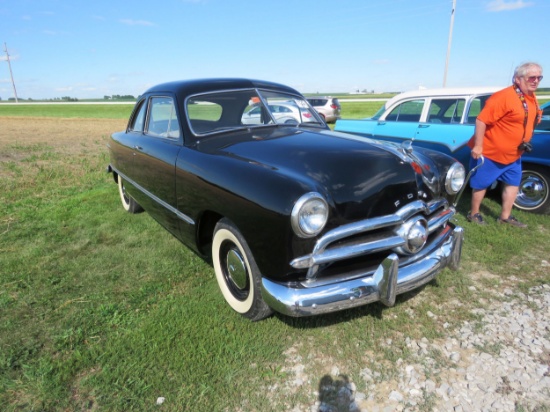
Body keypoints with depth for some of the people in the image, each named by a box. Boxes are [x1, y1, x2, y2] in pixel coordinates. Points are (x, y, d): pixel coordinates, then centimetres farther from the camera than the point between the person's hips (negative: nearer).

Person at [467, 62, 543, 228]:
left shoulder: (532, 98, 6)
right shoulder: (504, 96, -21)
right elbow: (482, 120, -26)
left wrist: (525, 143, 16)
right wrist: (477, 146, -27)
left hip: (513, 155, 9)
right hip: (490, 152, -9)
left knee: (513, 183, 14)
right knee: (481, 183, 3)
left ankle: (505, 216, 26)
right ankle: (474, 214, 19)